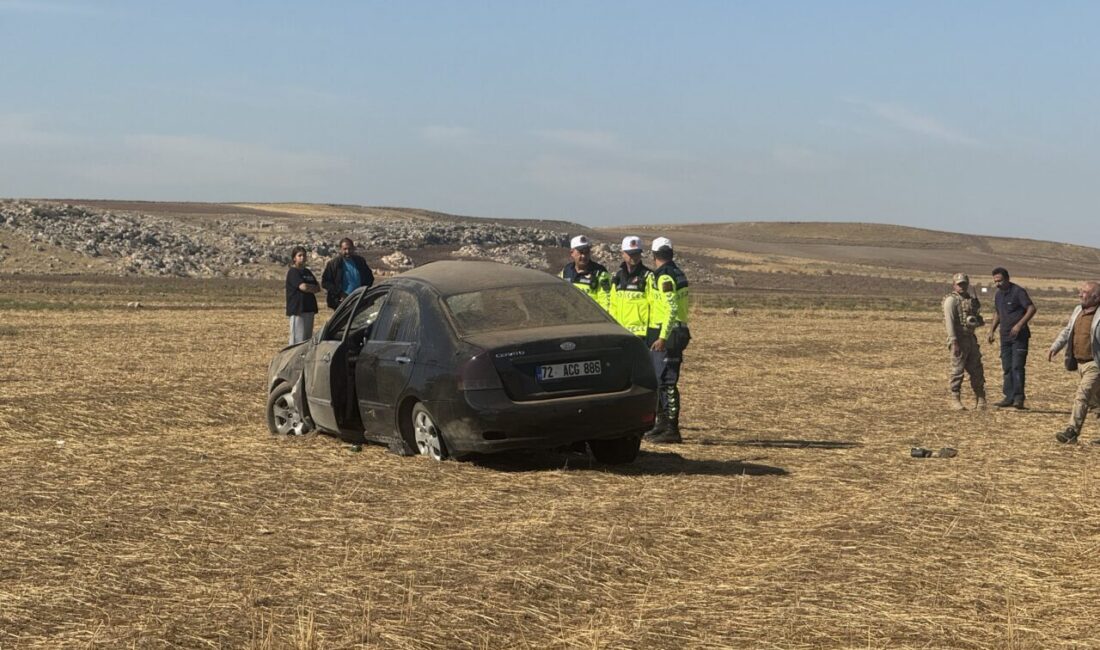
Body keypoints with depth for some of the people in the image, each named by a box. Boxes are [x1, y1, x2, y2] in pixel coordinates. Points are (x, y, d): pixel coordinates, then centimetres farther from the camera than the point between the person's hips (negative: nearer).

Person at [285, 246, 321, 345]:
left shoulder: (307, 272, 19)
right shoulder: (292, 272, -5)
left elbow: (318, 288, 13)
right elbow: (303, 287, -18)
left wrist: (308, 287, -5)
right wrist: (313, 287, 1)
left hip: (309, 308, 8)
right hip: (297, 309, -8)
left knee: (308, 338, 7)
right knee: (298, 338, -12)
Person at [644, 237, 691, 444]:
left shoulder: (664, 277, -15)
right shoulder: (677, 274, 15)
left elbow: (672, 309, -23)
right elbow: (687, 301, 23)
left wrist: (663, 337, -26)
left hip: (667, 335, -10)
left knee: (666, 382, -8)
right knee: (659, 380, 17)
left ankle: (671, 429, -8)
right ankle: (663, 423, 24)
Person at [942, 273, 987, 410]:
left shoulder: (971, 300, 17)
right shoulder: (951, 300, -7)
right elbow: (949, 322, -16)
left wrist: (979, 321, 2)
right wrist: (954, 342, -23)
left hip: (971, 338, 7)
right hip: (959, 338, -7)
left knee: (976, 370, 8)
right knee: (958, 370, -5)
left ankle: (980, 399, 17)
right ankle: (955, 400, 1)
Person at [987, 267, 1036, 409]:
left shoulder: (1018, 291, -11)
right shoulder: (998, 295, 13)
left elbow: (1031, 309, -17)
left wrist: (1019, 325, -25)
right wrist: (992, 330, 14)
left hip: (1019, 335, -8)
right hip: (1005, 336, 8)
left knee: (1017, 366, -11)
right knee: (1007, 367, 6)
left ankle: (1019, 398, -9)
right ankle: (1009, 397, 10)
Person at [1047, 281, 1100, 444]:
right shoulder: (1078, 311, 9)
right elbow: (1067, 331, 18)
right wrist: (1054, 347, 8)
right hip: (1080, 363, 7)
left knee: (1082, 397, -12)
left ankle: (1072, 432, -12)